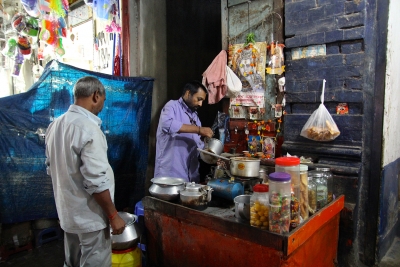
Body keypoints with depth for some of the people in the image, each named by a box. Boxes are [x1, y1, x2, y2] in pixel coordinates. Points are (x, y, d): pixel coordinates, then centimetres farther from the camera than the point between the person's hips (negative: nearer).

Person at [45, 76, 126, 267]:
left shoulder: (55, 125, 3)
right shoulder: (88, 128, -24)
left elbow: (51, 168, 12)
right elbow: (96, 181, -25)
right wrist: (113, 215, -15)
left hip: (68, 211, 8)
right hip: (89, 216, -8)